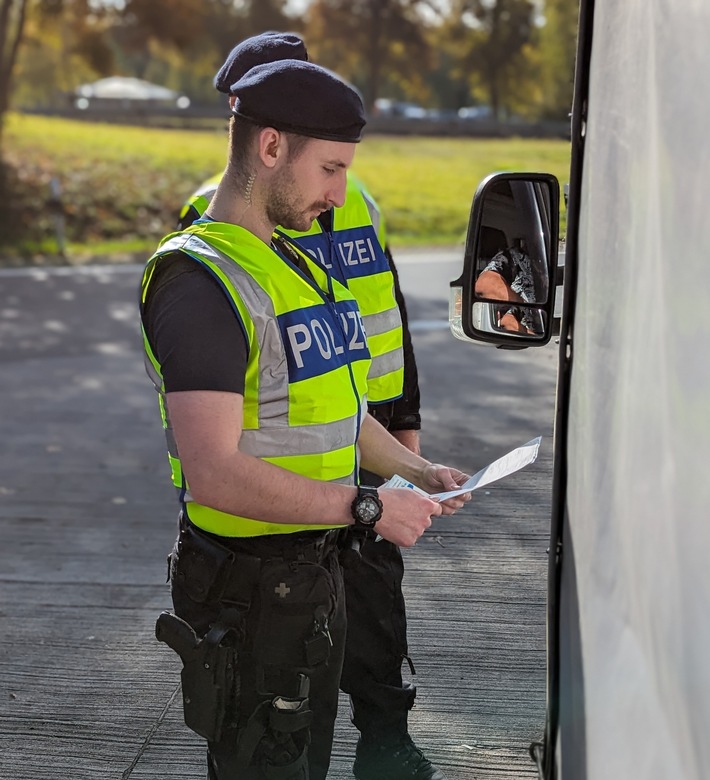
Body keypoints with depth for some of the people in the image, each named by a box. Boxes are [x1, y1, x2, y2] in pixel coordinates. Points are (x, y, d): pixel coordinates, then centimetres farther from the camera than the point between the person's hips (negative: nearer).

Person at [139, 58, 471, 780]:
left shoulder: (296, 264, 12)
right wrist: (368, 506, -24)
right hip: (249, 587, -9)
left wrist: (416, 470, 11)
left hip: (314, 570, 9)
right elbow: (215, 473, -30)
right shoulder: (201, 281, -21)